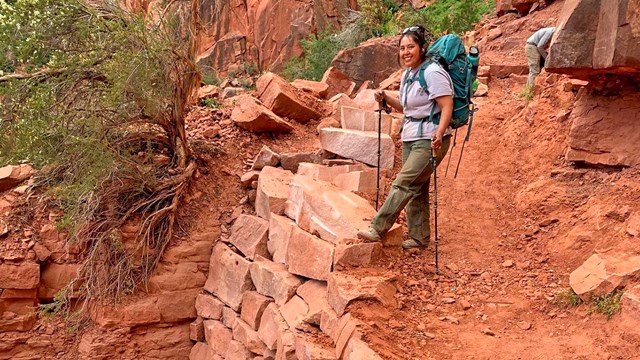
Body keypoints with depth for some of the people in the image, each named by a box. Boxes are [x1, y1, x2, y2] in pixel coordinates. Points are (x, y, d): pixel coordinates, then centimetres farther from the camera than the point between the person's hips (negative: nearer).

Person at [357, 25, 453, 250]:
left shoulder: (432, 73, -15)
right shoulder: (407, 75, 12)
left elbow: (447, 107, -20)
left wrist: (439, 132, -34)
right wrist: (387, 98, 6)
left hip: (430, 140, -9)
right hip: (410, 138, 9)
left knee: (404, 184, -12)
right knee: (415, 189, 11)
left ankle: (378, 228, -11)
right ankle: (419, 237, 19)